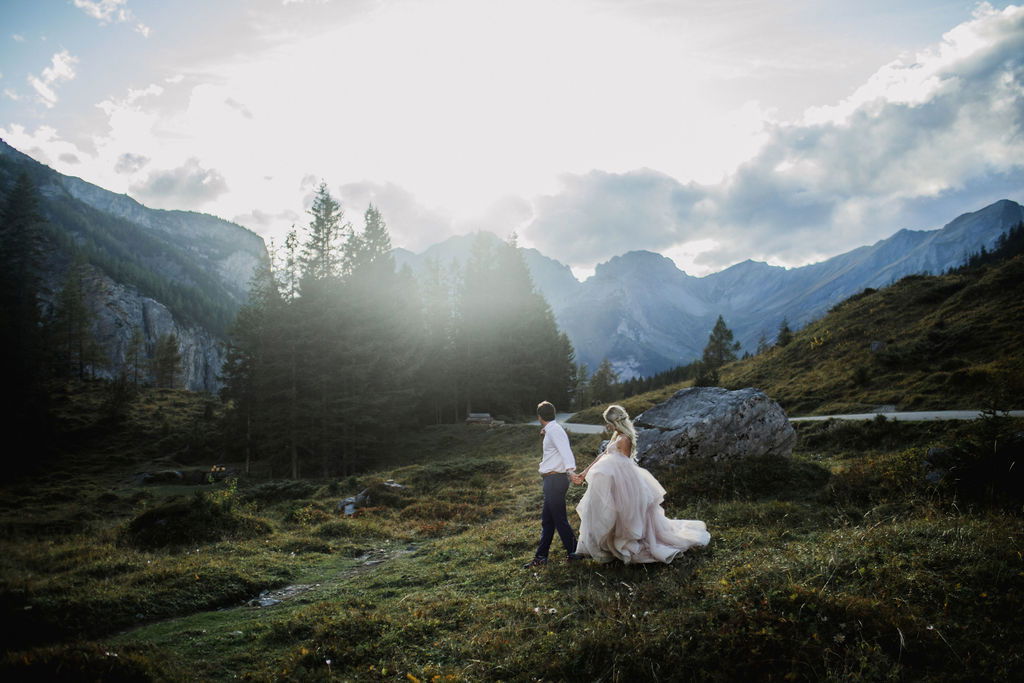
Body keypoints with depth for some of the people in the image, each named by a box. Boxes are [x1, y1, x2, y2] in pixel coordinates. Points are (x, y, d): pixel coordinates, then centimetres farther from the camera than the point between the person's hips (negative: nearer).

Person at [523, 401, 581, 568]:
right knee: (547, 520, 15)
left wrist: (570, 469, -41)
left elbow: (565, 450, -29)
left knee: (559, 519, -2)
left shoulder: (554, 430, -15)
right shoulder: (550, 431, 13)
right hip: (551, 480, 10)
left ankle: (573, 552, 11)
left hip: (555, 479, -10)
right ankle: (541, 557, 23)